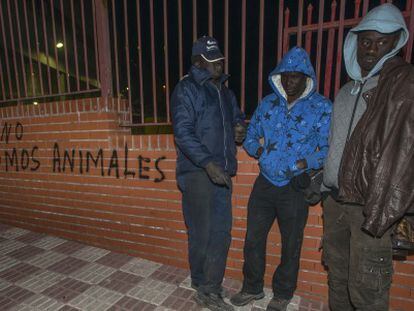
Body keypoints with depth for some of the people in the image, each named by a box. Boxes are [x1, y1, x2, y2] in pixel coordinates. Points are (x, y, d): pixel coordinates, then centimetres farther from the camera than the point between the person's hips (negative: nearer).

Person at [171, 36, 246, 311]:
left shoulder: (224, 90, 17)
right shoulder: (187, 89, -5)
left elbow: (236, 115, 29)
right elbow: (183, 132, -15)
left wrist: (239, 128, 4)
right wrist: (208, 162, -26)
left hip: (222, 172, 7)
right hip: (197, 171, -7)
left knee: (222, 232, 11)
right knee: (201, 233, 4)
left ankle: (210, 289, 30)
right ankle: (204, 286, 28)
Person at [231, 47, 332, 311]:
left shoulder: (322, 107, -5)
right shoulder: (268, 103, 6)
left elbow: (329, 148, -6)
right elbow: (251, 136, 14)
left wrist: (305, 163, -22)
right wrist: (257, 149, -6)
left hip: (296, 186, -3)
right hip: (265, 182, 3)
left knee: (291, 244, 14)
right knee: (253, 238, 11)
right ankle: (253, 288, 36)